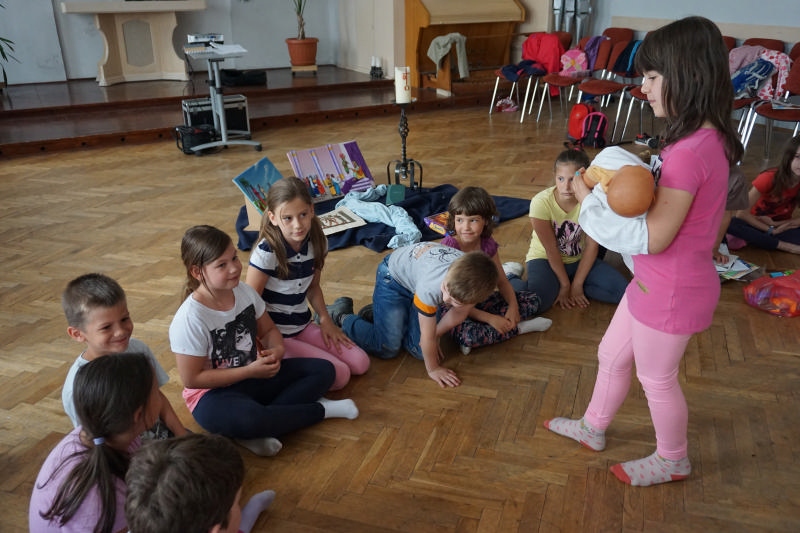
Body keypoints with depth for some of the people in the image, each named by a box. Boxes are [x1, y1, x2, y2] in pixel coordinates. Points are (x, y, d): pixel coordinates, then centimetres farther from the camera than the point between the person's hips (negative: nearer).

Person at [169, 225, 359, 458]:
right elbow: (192, 379, -19)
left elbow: (269, 330, 9)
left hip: (256, 375, 7)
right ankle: (320, 410, -12)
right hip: (216, 392, -7)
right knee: (246, 420, -40)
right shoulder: (189, 319, -22)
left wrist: (277, 350, -15)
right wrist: (250, 371, -22)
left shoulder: (245, 291, -5)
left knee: (323, 370, -6)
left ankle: (255, 431, -20)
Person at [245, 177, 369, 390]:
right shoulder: (267, 253, -23)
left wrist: (325, 320, 0)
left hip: (303, 326, 6)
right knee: (339, 375, -15)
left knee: (360, 363, -1)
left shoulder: (317, 242, -6)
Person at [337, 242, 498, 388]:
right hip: (393, 276, -5)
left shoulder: (472, 285, -31)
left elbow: (458, 314, -8)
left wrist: (434, 337, -2)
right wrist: (432, 369, -15)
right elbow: (427, 337, -28)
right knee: (388, 349, -8)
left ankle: (372, 313, 23)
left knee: (419, 350, 0)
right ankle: (343, 318, 18)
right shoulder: (430, 287, -45)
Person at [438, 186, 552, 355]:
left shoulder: (487, 244, -6)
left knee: (533, 301, 0)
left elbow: (502, 282, 5)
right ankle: (520, 327, -14)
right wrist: (489, 319, -26)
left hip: (481, 301, 6)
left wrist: (513, 305, -17)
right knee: (466, 334, -38)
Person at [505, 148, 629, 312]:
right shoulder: (541, 203, -25)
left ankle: (564, 288, -2)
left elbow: (592, 245, -12)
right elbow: (551, 250, -19)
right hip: (545, 259, -4)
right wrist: (565, 285, -13)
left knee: (621, 290, -14)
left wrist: (577, 284, -13)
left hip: (579, 260, 4)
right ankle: (511, 276, -1)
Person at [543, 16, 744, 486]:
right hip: (658, 282, 9)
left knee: (657, 379, 15)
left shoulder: (689, 152, -30)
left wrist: (590, 198, -19)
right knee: (612, 356, 24)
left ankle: (673, 461, 40)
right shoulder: (710, 138, 2)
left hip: (671, 292, -9)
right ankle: (593, 428, 47)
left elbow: (652, 238, -27)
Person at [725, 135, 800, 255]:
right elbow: (742, 213, -21)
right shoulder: (769, 178, -20)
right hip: (756, 224, -1)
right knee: (729, 224, -36)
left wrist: (775, 224, -21)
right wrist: (770, 230, -20)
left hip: (782, 225, 1)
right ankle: (787, 246, -30)